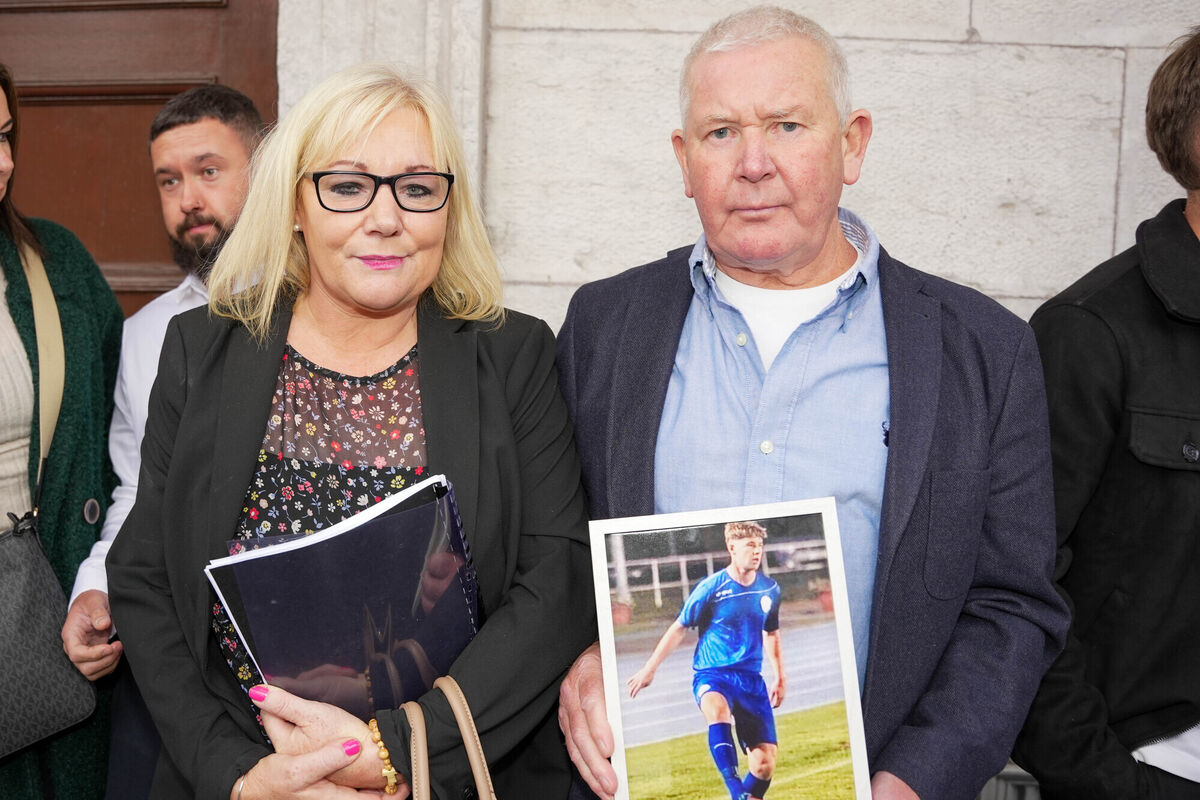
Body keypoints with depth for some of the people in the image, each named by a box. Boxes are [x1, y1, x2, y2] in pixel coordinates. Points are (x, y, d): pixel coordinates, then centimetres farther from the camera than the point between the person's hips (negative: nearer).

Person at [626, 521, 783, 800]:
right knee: (717, 710, -39)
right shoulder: (710, 588, -10)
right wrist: (649, 669, 1)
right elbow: (679, 628, -1)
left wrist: (780, 677, 20)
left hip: (751, 679, 4)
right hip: (711, 675, -4)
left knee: (766, 758, -5)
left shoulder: (770, 589, 3)